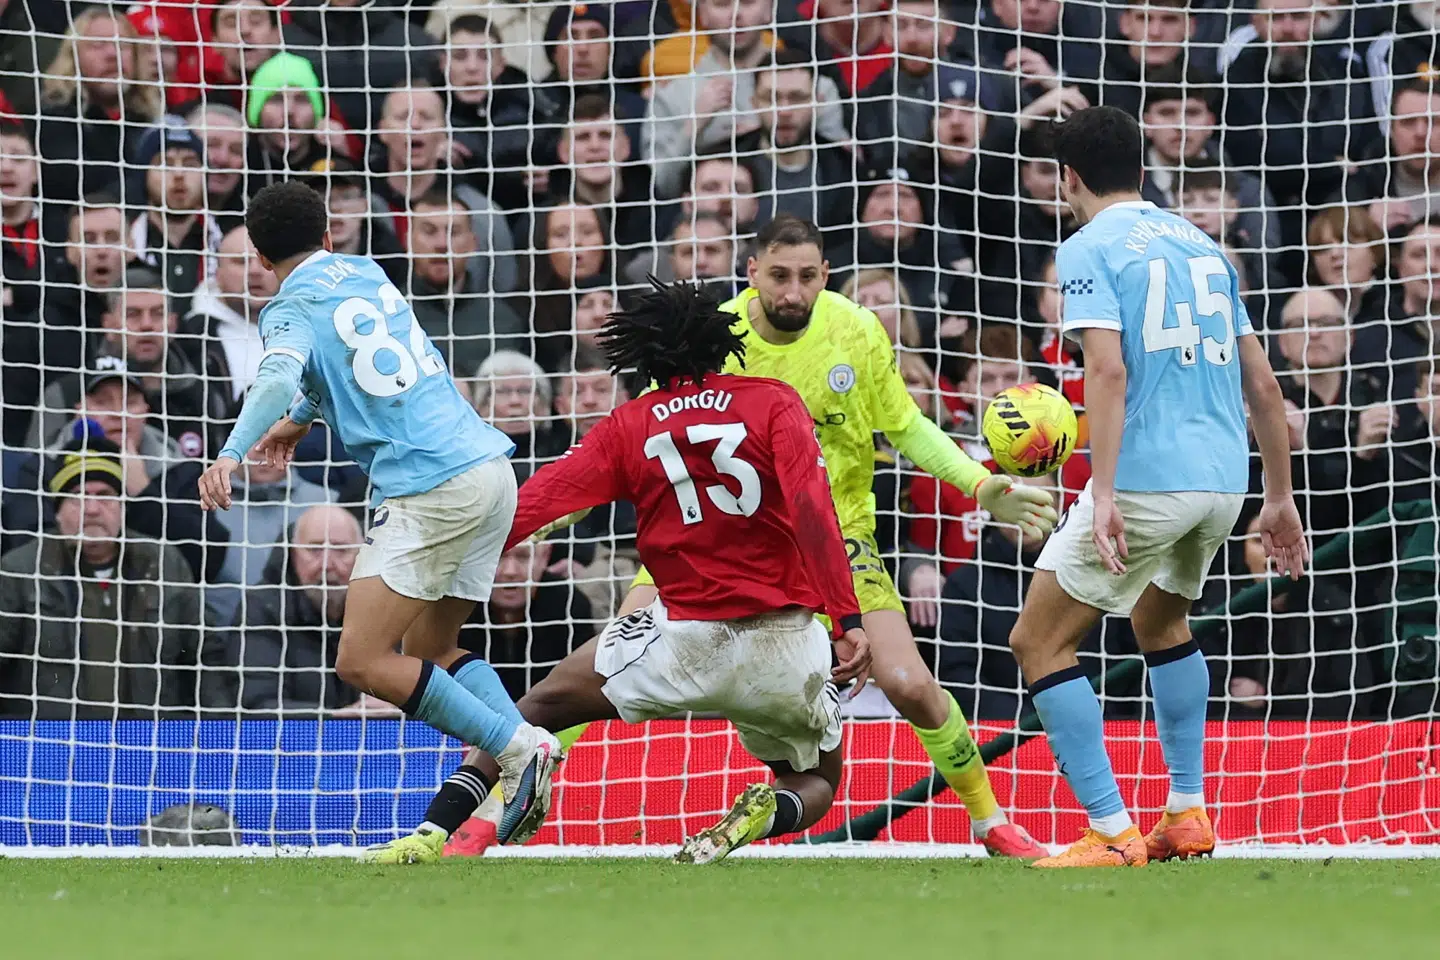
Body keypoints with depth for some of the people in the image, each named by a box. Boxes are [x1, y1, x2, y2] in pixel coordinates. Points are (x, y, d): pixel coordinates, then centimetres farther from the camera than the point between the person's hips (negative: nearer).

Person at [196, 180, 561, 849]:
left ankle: (518, 748, -13)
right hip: (491, 469, 8)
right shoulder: (367, 275, 20)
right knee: (429, 654, 16)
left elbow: (280, 375, -24)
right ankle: (527, 746, -4)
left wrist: (232, 453, -36)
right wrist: (301, 417, 45)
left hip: (431, 489, -8)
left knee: (362, 663, -8)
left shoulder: (292, 311, -2)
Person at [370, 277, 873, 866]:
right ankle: (771, 811, -13)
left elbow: (535, 504, -1)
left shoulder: (627, 427, 5)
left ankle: (434, 832, -2)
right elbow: (813, 514, -11)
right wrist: (847, 621, -15)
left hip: (688, 637, -1)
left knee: (543, 705, 16)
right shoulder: (775, 403, 2)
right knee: (817, 783, 24)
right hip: (786, 645, 1)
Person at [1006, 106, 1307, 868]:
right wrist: (1280, 499, 23)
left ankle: (1112, 835, -5)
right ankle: (1188, 812, 26)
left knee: (1038, 641, 3)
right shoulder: (1202, 245, 18)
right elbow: (1263, 385, 17)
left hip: (1147, 479, -7)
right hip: (1223, 478, 7)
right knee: (1161, 621, 32)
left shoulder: (1089, 249, -2)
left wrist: (1104, 493, -23)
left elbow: (1108, 371, -17)